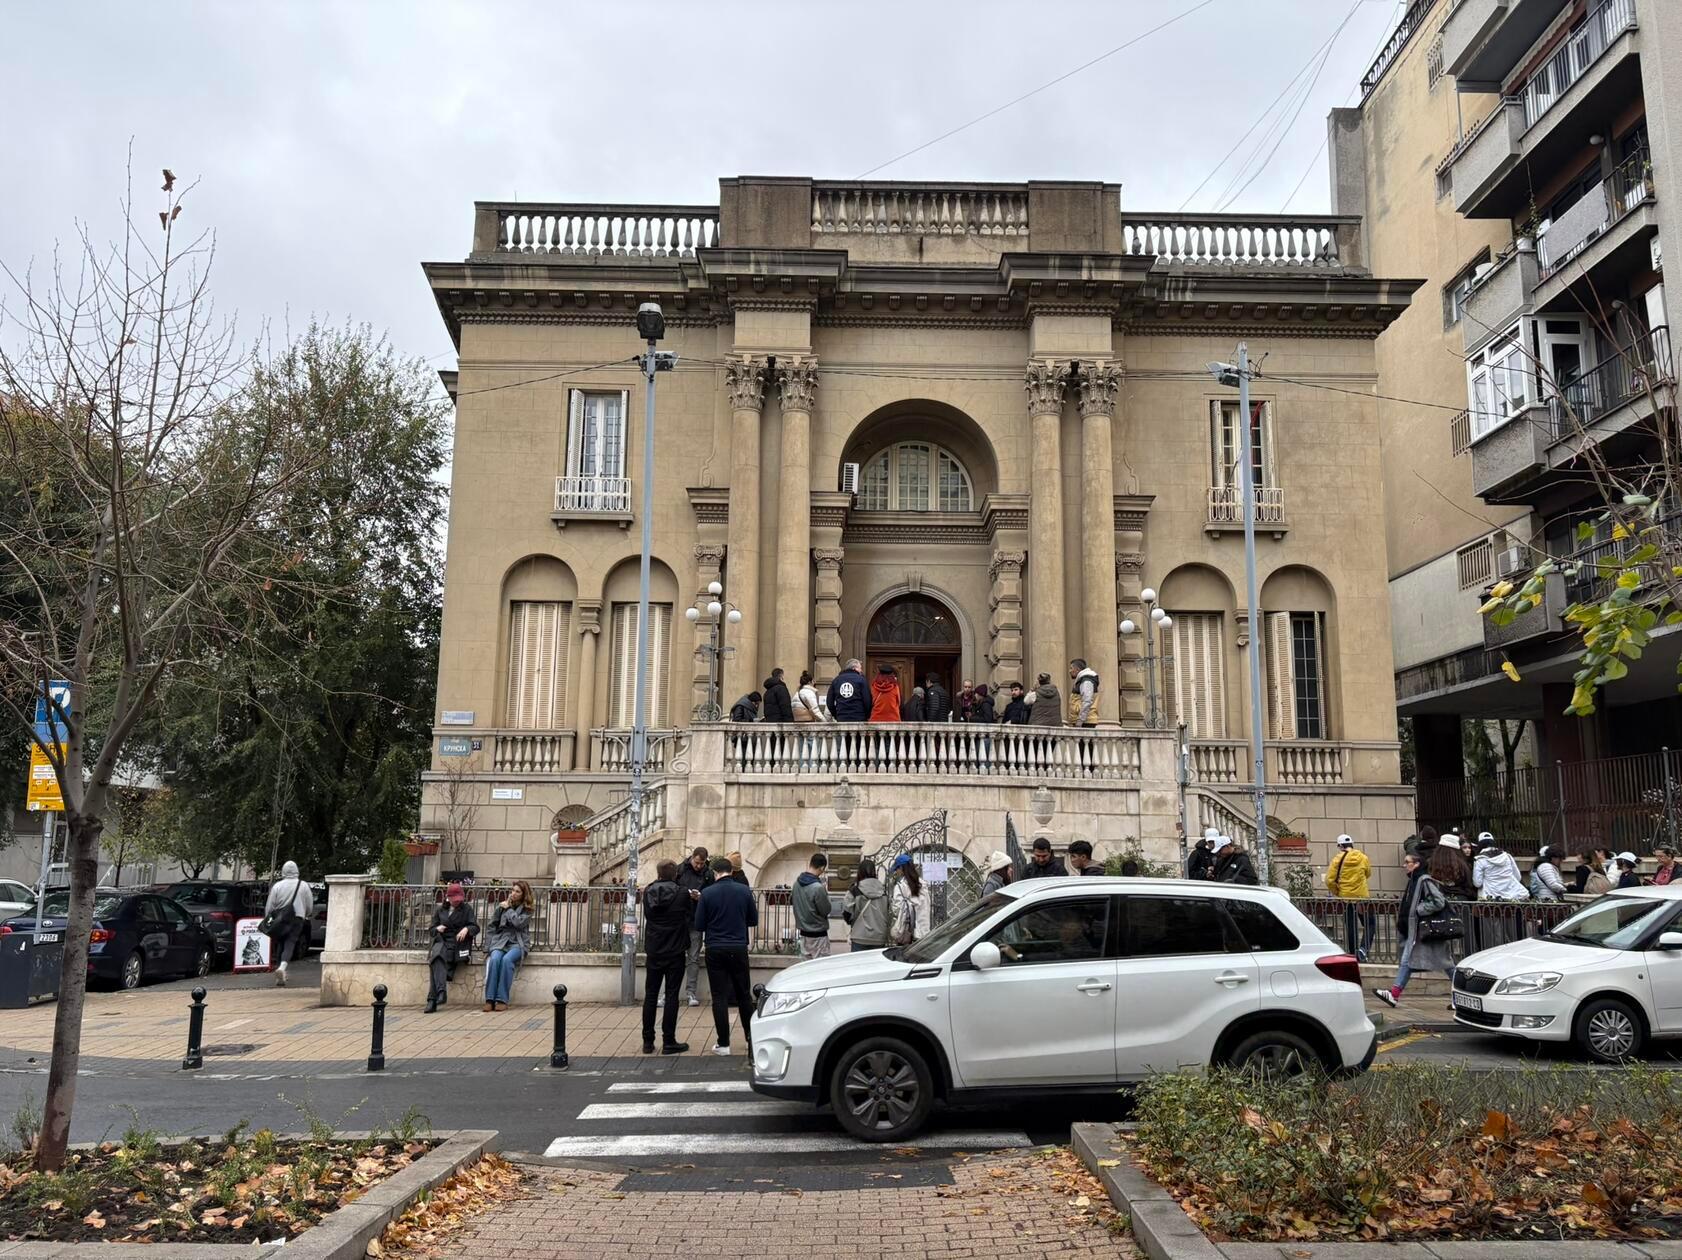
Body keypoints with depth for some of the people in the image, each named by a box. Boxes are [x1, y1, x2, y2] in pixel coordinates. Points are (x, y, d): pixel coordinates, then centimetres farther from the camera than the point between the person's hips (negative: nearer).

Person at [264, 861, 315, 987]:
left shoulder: (277, 885, 1)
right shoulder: (303, 886, 2)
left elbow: (269, 906, 1)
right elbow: (310, 906, 9)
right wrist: (307, 916, 27)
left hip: (280, 920, 1)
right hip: (297, 919, -1)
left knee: (280, 944, 13)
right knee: (290, 944, -6)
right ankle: (282, 967, -30)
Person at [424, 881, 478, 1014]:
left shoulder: (467, 909, 13)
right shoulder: (440, 910, 20)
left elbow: (476, 927, 5)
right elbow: (431, 931, 19)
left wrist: (466, 929, -17)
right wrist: (437, 929, -4)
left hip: (458, 942, -2)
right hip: (442, 941, 2)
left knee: (436, 961, -31)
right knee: (437, 955, -35)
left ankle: (432, 999, -36)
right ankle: (441, 991, -45)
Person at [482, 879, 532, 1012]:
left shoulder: (527, 910, 7)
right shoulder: (501, 905, 14)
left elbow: (519, 923, -13)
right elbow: (492, 927, 12)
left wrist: (508, 909, -1)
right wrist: (488, 948, 3)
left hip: (518, 943, -2)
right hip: (500, 941, 2)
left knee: (507, 959, -33)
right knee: (494, 958, -31)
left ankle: (502, 1000, -30)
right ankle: (490, 999, -30)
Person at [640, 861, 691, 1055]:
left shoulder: (648, 892, -2)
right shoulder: (683, 893, -12)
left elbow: (647, 915, 10)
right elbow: (691, 917, -2)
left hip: (654, 951, 3)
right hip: (675, 951, -3)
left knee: (650, 995, 10)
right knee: (671, 996, 1)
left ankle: (648, 1041, 13)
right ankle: (668, 1042, 2)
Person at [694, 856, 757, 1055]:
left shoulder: (707, 893, -8)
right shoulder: (744, 891, -3)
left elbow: (699, 926, -4)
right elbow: (754, 920, 6)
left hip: (715, 950, -2)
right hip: (739, 949, 2)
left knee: (720, 997, 4)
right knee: (744, 994, 14)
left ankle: (723, 1044, 4)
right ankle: (751, 1038, 21)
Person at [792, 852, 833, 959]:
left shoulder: (797, 883, -2)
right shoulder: (818, 888, -25)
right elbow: (826, 911, -16)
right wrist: (825, 893, -2)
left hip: (803, 932, 8)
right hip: (818, 934, -8)